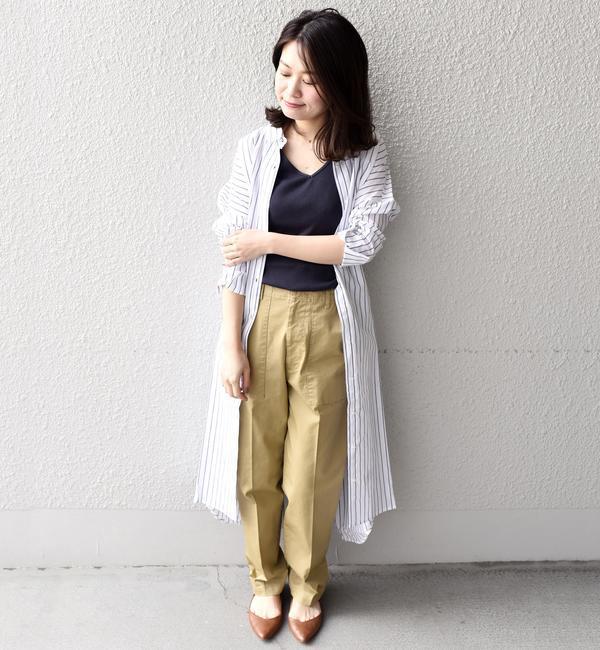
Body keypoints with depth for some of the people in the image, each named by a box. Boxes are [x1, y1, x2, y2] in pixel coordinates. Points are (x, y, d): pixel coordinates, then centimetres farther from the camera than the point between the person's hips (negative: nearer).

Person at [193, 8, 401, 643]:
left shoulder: (365, 156, -2)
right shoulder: (257, 146, -2)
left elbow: (360, 243, -14)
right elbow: (233, 251, -6)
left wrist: (268, 241, -15)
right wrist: (230, 343, -10)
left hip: (327, 324, -1)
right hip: (262, 317, 1)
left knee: (314, 468, 10)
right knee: (257, 461, 12)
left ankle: (307, 584, 36)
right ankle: (265, 579, 37)